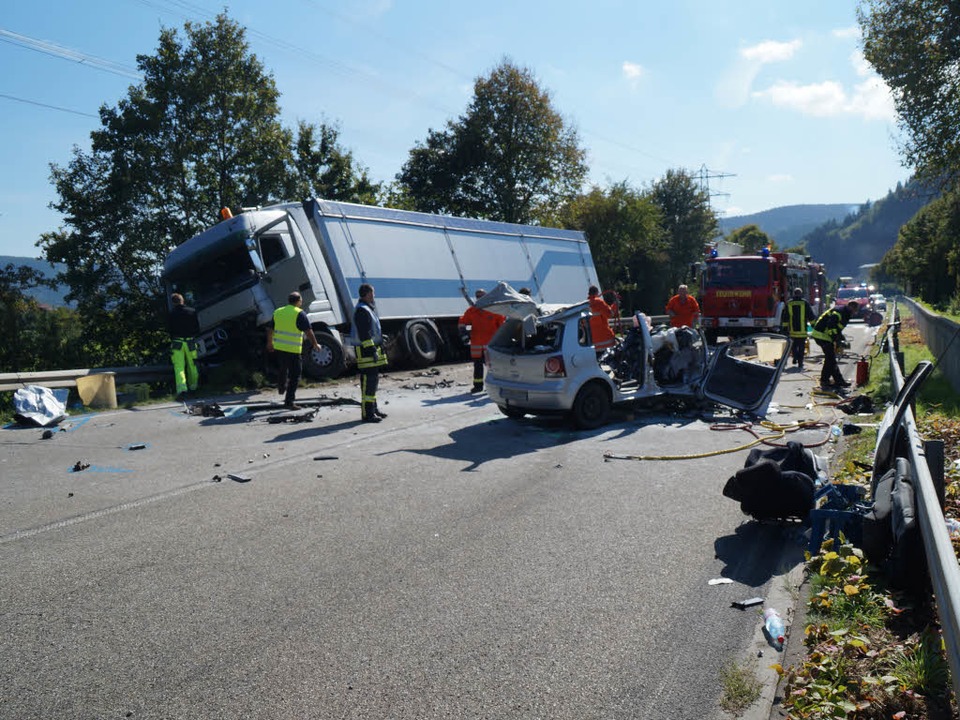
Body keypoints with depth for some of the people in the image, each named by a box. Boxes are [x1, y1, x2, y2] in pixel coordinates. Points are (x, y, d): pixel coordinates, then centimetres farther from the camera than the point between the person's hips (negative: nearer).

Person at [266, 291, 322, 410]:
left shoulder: (278, 312, 8)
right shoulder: (299, 313, -11)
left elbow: (269, 329, 16)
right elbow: (308, 332, -13)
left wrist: (270, 343, 31)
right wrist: (315, 344, 1)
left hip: (279, 348, 6)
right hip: (293, 350, -6)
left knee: (284, 368, 31)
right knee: (294, 376, 1)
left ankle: (281, 386, 51)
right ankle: (289, 401, -1)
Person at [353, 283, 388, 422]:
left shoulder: (368, 308, 18)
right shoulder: (362, 310, -16)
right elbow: (364, 334, -23)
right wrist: (372, 350, -25)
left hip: (372, 349, 11)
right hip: (366, 350, -11)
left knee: (373, 380, 18)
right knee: (368, 381, -10)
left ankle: (373, 408, 29)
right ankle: (367, 414, -8)